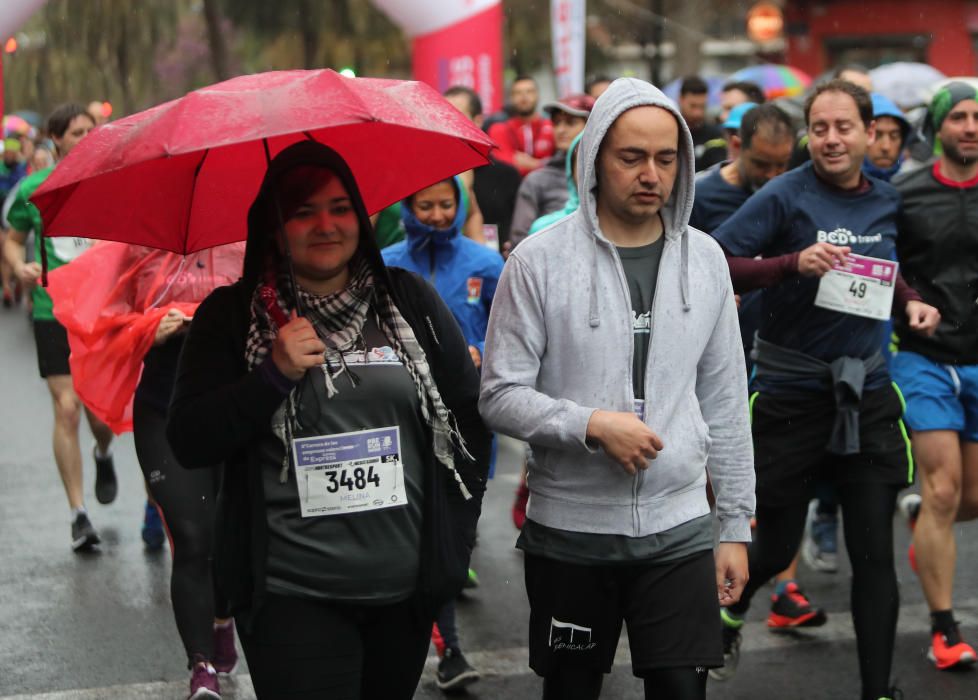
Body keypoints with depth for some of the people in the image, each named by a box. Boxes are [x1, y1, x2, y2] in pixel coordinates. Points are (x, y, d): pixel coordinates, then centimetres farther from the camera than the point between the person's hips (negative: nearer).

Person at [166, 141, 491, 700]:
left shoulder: (409, 299, 7)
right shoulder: (232, 314, 1)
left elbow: (470, 408, 13)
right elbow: (189, 444, -4)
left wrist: (457, 527, 9)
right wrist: (275, 375, -16)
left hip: (407, 586, 3)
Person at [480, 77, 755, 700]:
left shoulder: (705, 259, 5)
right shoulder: (540, 261, -6)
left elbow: (725, 402, 9)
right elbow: (501, 396, -6)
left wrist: (737, 524, 8)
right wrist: (593, 425, -21)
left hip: (679, 529, 2)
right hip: (570, 531, -2)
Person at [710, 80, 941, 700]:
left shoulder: (887, 201, 6)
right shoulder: (786, 196, -11)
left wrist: (911, 302, 6)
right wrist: (793, 262, -28)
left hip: (868, 393, 4)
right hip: (792, 391, -4)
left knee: (874, 553, 2)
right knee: (776, 548, 8)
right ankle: (729, 608, 41)